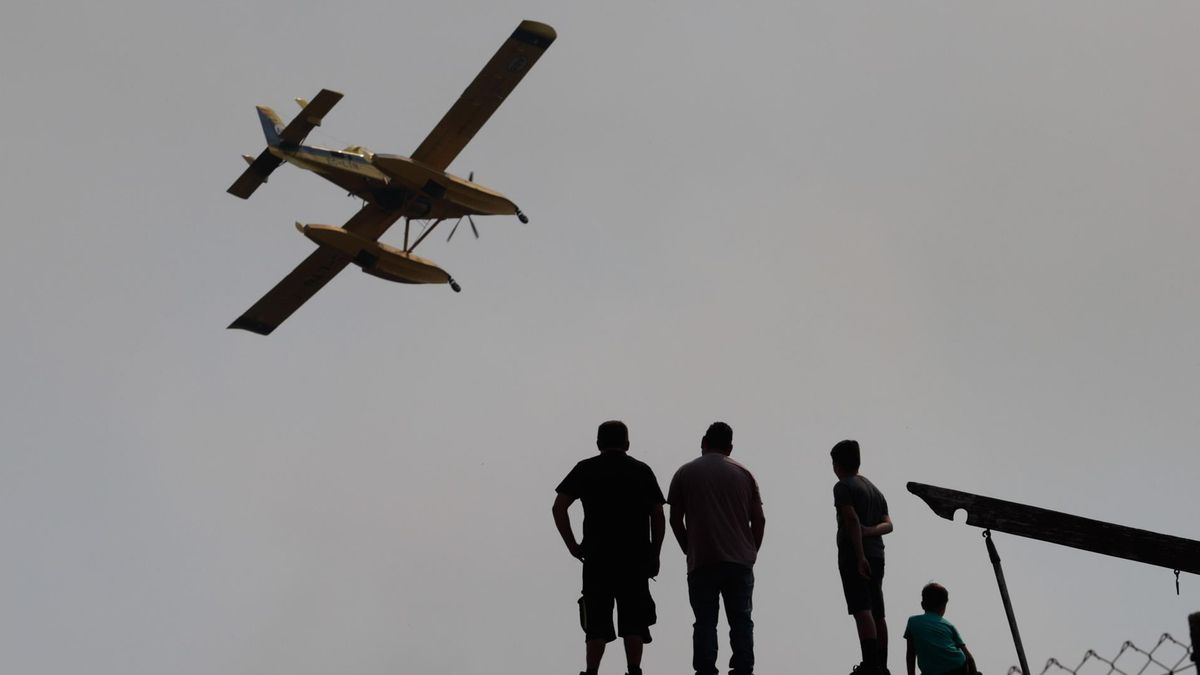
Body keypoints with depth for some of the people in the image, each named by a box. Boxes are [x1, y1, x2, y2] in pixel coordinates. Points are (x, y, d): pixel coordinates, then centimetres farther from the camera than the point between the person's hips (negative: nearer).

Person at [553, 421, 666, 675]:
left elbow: (559, 507, -2)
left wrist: (572, 545, 3)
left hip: (597, 557, -1)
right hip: (637, 558, 1)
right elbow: (658, 516, 4)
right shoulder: (642, 470, 9)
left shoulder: (585, 468, 6)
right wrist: (655, 554, 9)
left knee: (597, 622, 4)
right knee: (633, 621, 7)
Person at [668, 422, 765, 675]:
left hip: (702, 561, -1)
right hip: (740, 561, 1)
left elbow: (675, 520, 4)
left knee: (705, 622, 3)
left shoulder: (685, 473, 4)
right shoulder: (743, 473, 7)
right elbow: (759, 519, 6)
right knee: (741, 620, 8)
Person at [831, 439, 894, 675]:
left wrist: (860, 556, -21)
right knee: (878, 613, 11)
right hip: (877, 555, 8)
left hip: (854, 556, -8)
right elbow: (888, 524, 10)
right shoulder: (874, 488, 21)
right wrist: (870, 531, -8)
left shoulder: (843, 487, -4)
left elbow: (852, 520, -18)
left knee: (862, 611, -14)